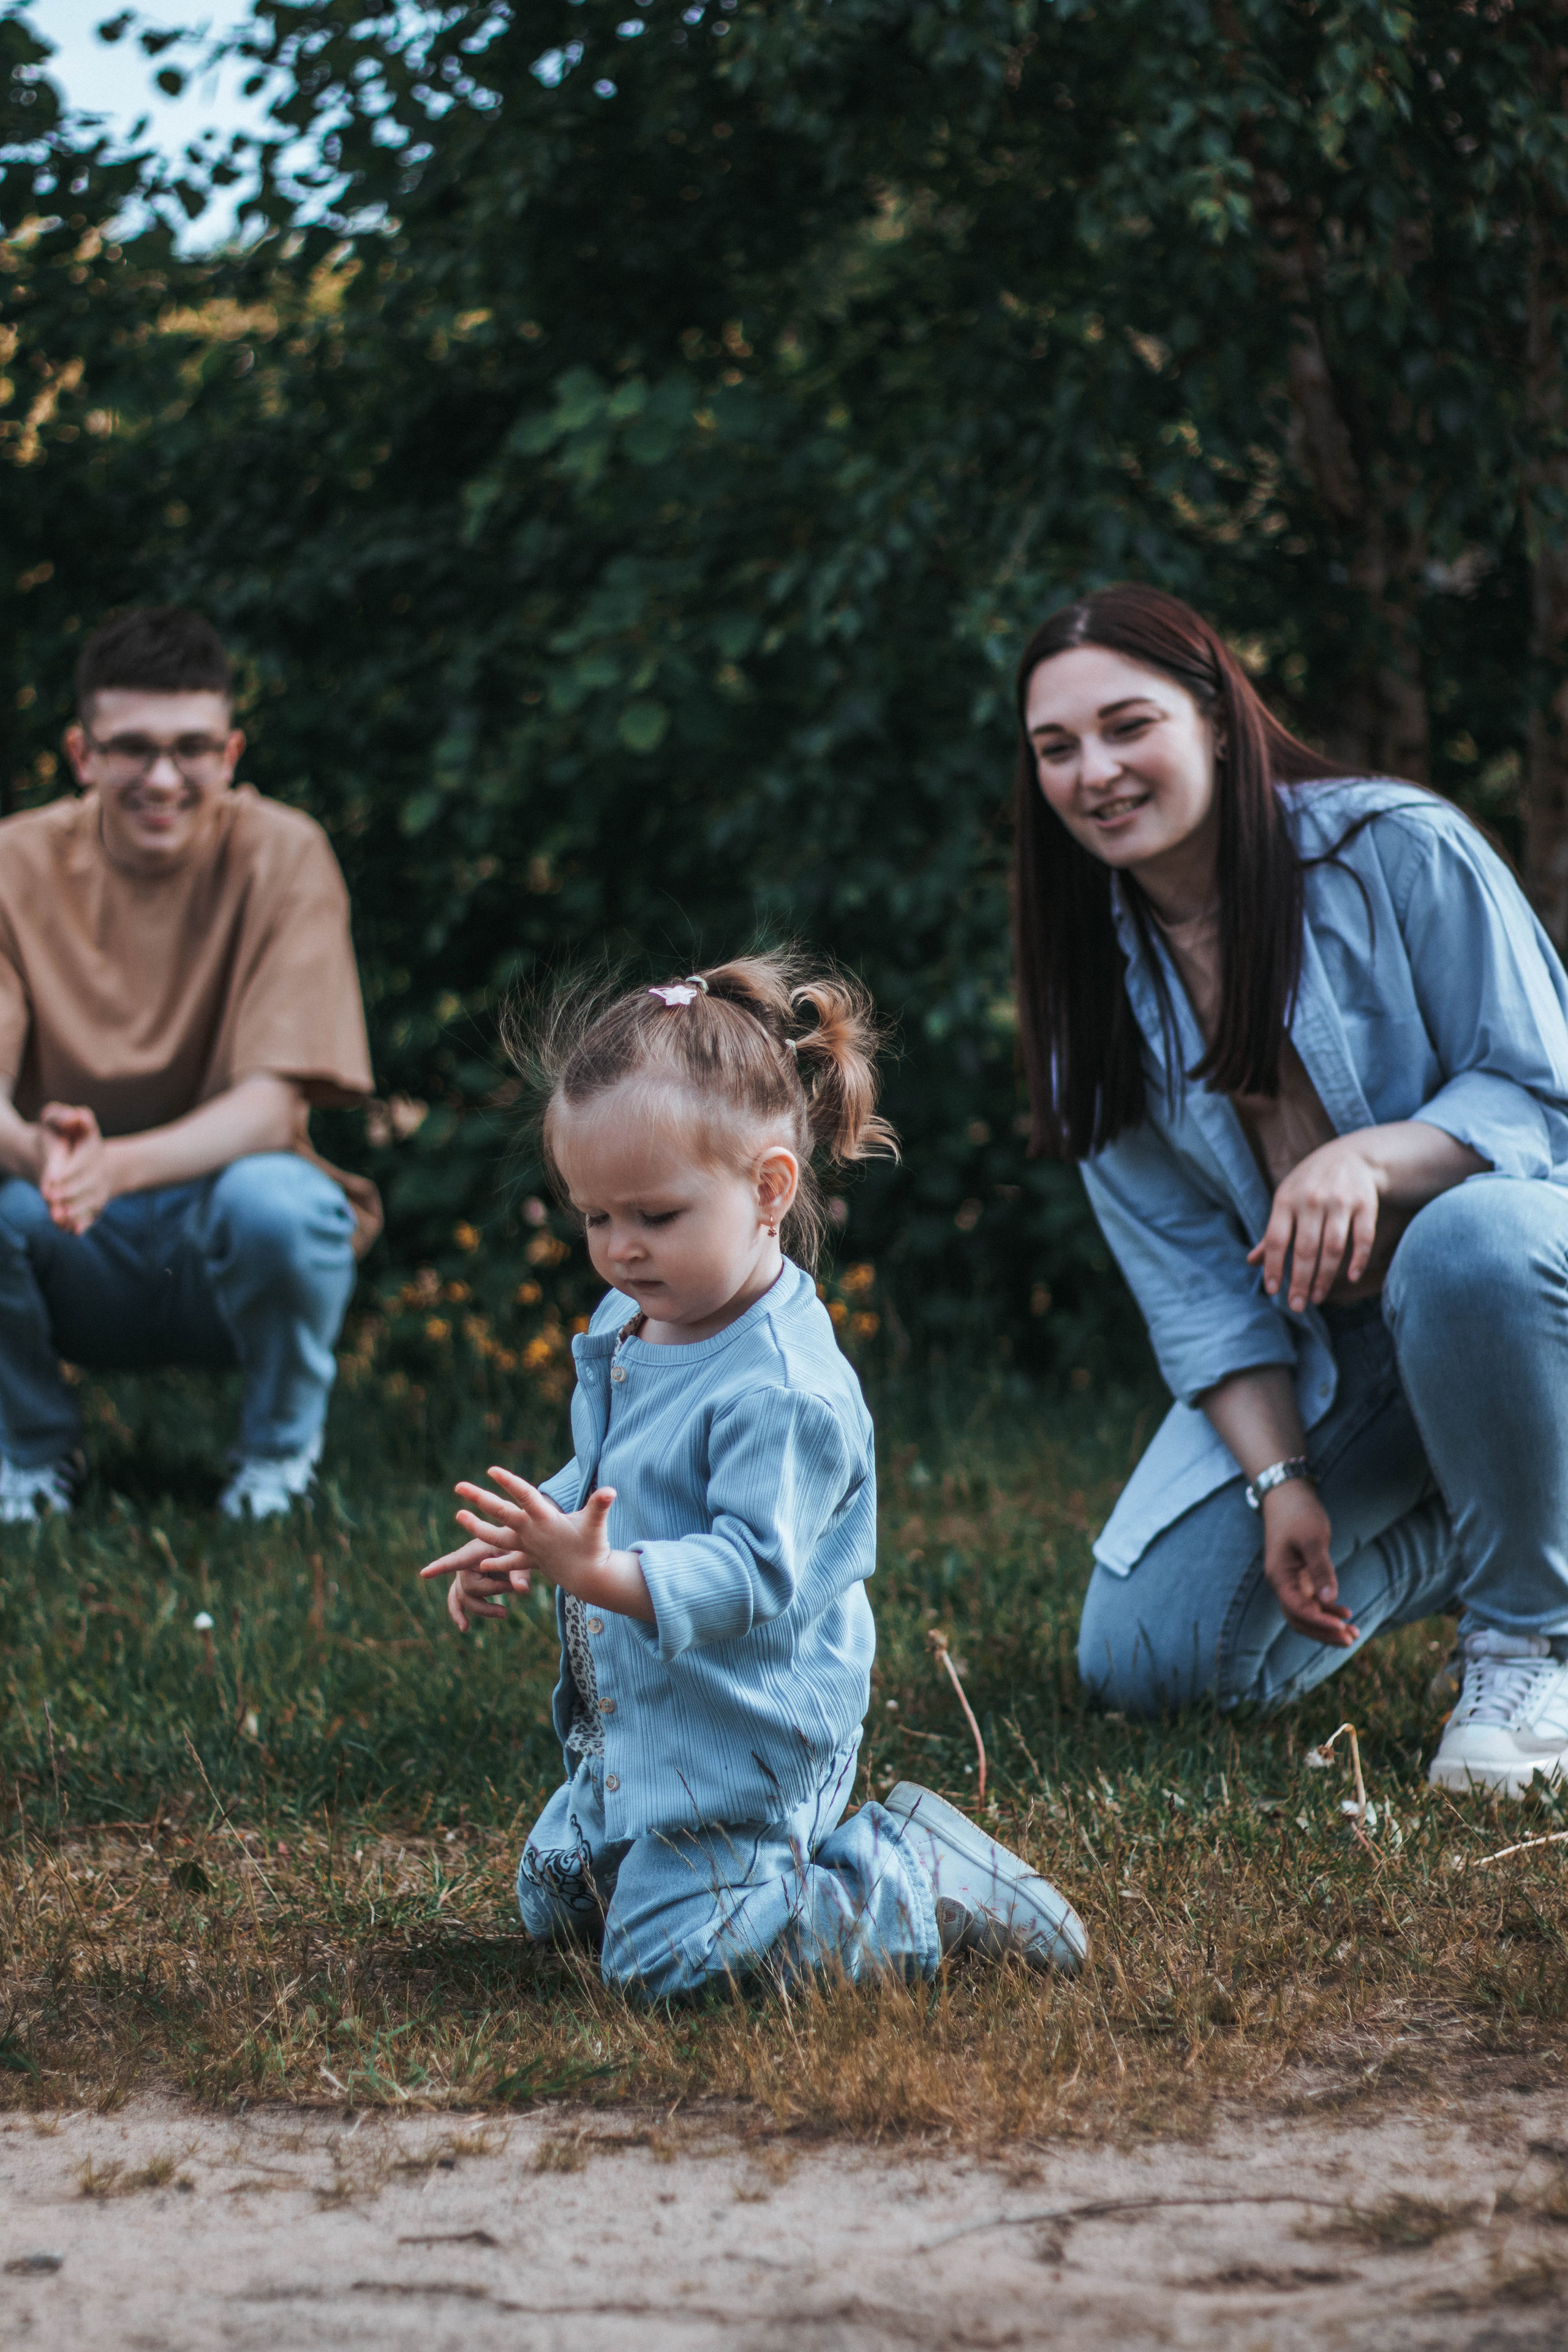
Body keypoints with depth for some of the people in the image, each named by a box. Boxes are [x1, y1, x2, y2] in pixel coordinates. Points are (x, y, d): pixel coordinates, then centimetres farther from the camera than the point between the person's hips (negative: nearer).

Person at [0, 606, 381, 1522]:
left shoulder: (283, 855, -12)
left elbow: (272, 1104, -20)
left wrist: (117, 1166, -40)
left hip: (222, 1250, -1)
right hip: (81, 1267, 2)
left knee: (274, 1201, -35)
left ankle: (282, 1448, -3)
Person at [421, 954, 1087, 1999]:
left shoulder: (783, 1388, -26)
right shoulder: (628, 1327, 4)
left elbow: (752, 1570, -31)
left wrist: (604, 1575, -45)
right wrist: (525, 1543, 2)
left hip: (740, 1745, -10)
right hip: (638, 1730, 10)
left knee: (666, 1954, -14)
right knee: (554, 1901, 23)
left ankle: (920, 1885, 2)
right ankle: (813, 1847, 28)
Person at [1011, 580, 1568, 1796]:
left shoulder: (1397, 849, -16)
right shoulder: (1094, 982, -1)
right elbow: (1191, 1279, -2)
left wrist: (1372, 1156, -35)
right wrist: (1281, 1482, -14)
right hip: (1308, 1357, 4)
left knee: (1470, 1239, -41)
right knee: (1145, 1663, -10)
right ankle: (1444, 1539, 16)